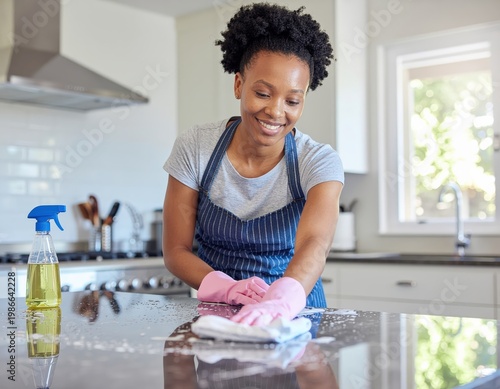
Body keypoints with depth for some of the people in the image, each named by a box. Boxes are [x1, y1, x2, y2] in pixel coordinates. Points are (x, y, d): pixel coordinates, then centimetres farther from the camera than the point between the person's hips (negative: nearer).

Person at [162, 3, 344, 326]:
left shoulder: (319, 162, -13)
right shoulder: (194, 148, -8)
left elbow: (313, 245, -30)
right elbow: (176, 249, -5)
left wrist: (280, 302, -50)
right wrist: (225, 288, -24)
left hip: (294, 316, -2)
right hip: (218, 315, 2)